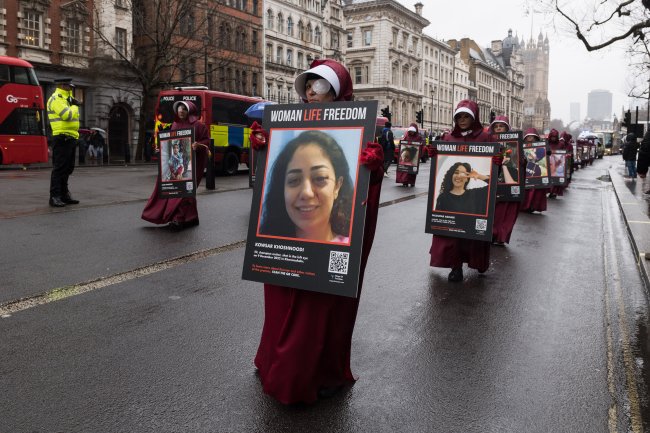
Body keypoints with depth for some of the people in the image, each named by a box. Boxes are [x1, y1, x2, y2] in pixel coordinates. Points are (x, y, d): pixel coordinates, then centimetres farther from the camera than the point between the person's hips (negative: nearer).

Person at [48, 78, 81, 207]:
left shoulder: (65, 98, 22)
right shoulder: (56, 99, -9)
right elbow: (67, 115, -20)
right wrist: (75, 106, -4)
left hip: (70, 138, 10)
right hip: (62, 138, -10)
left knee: (68, 168, 12)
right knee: (59, 168, -10)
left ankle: (64, 194, 20)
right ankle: (54, 197, -8)